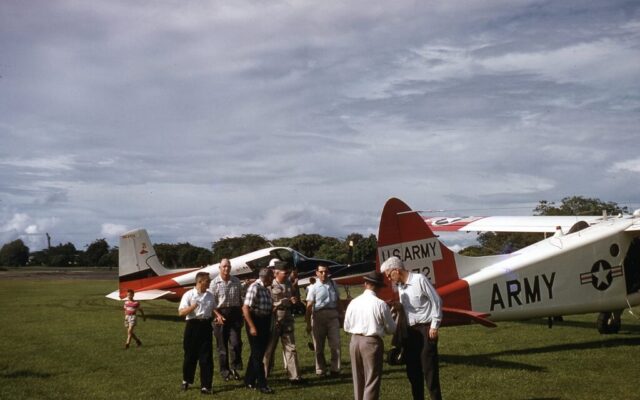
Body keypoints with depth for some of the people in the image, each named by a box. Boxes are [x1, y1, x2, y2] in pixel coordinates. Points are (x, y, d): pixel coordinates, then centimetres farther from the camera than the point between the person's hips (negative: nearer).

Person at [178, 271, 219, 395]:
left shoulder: (210, 296, 9)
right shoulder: (188, 295, -6)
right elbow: (181, 312, -11)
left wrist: (217, 315, 2)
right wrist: (192, 307, -27)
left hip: (206, 326, 3)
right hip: (193, 326, -3)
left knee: (206, 357, 1)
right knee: (190, 355, 8)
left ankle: (205, 386, 6)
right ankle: (186, 380, 30)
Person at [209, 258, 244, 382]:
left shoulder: (236, 282, 6)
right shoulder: (215, 283, -3)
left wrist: (241, 315, 10)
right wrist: (218, 315, -16)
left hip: (235, 314, 2)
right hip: (220, 314, -2)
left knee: (235, 342, -7)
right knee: (222, 344, 6)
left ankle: (235, 368, 8)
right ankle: (224, 371, 16)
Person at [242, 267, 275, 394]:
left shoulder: (266, 289, 11)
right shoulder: (254, 288, -16)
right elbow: (245, 308, -22)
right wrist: (252, 327, -23)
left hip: (265, 323, 9)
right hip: (255, 322, -9)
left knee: (258, 353, 16)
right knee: (257, 354, -4)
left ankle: (249, 381, 27)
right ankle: (262, 385, -1)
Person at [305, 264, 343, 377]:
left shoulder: (333, 285, 7)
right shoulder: (314, 287, -5)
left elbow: (338, 301, 14)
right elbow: (309, 306, -9)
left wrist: (341, 315, 11)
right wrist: (308, 323, -12)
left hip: (333, 315, 3)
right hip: (319, 315, -3)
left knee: (335, 344, 1)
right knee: (319, 346, 6)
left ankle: (335, 369, 8)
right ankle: (320, 370, 17)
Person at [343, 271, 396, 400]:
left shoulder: (353, 302, 0)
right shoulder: (381, 304, -12)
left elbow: (346, 327, 7)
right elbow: (391, 329, -2)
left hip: (355, 341, 5)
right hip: (372, 342, -5)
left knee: (358, 380, 17)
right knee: (372, 381, 1)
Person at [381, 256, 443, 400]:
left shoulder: (419, 279, -12)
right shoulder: (400, 286, 9)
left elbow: (436, 301, -10)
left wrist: (434, 325, -11)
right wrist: (398, 306, -1)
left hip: (425, 329, -7)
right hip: (410, 330, 7)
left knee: (429, 368, -6)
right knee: (412, 369, 10)